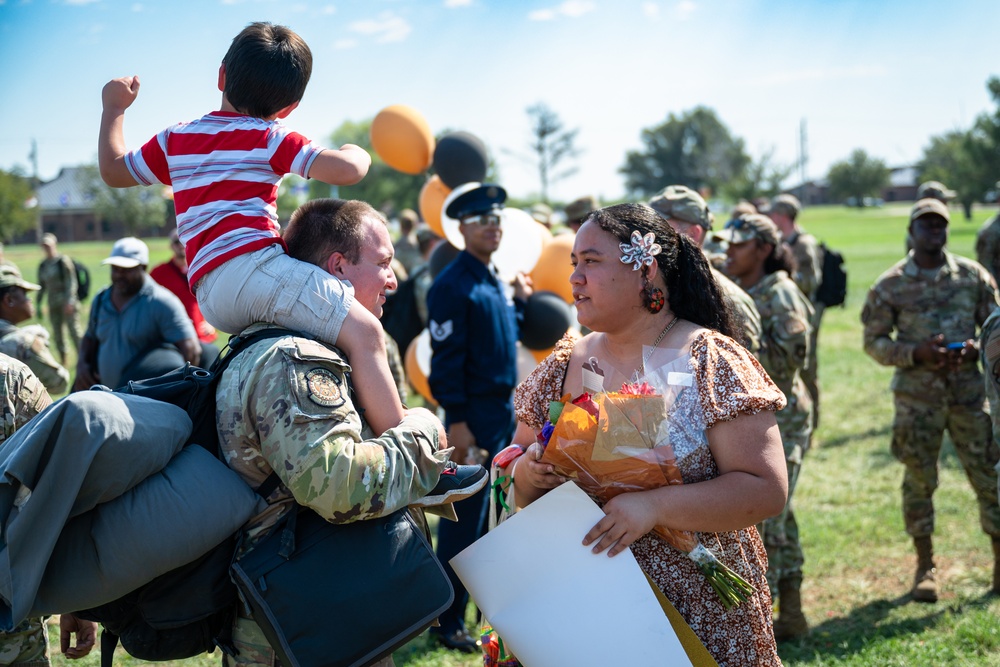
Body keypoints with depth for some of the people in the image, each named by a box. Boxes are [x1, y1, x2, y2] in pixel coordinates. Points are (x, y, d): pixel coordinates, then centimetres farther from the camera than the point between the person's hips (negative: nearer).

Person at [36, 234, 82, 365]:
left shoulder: (63, 260, -6)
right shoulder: (43, 265, 12)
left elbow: (71, 282, -11)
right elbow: (42, 286, 19)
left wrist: (69, 300, -18)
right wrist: (39, 304, 15)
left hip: (67, 303, -6)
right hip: (53, 304, 6)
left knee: (74, 330, -7)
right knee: (57, 333, 7)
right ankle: (62, 359, 15)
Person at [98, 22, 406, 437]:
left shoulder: (175, 140, 23)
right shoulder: (270, 140, 5)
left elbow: (113, 171, 36)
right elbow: (347, 170, -6)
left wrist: (114, 108, 48)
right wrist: (357, 153, 18)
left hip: (211, 301, 8)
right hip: (252, 265, -7)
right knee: (364, 333, -14)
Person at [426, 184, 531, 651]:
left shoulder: (494, 280, 14)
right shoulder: (452, 285, -13)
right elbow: (447, 358, -17)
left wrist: (520, 303, 8)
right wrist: (457, 422, -19)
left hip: (504, 410, 8)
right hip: (475, 415, -8)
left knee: (494, 513, 17)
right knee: (465, 520, -3)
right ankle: (448, 622, 6)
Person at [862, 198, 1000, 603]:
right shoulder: (890, 285, -1)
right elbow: (873, 341, 1)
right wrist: (915, 353, -15)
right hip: (917, 394, -1)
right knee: (918, 479, 5)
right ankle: (925, 566, 19)